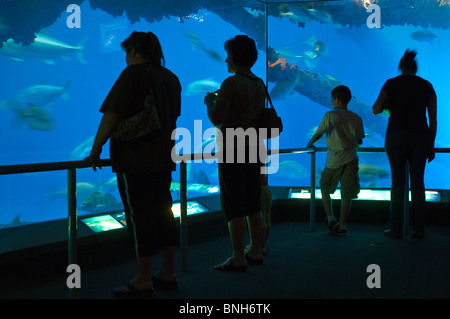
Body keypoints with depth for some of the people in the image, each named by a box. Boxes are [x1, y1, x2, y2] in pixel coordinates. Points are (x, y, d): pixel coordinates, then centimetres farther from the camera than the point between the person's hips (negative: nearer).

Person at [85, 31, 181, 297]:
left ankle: (143, 282, 1)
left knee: (141, 216, -4)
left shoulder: (133, 74, -10)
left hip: (135, 158, -8)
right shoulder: (170, 77, 15)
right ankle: (168, 273, 19)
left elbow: (112, 114, -16)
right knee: (163, 212, 12)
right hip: (164, 158, 8)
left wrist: (96, 148, -11)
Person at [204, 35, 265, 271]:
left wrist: (210, 101, 3)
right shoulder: (259, 84, 11)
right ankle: (255, 251, 21)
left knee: (233, 206, -4)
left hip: (232, 151, -8)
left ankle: (238, 258, -2)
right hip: (253, 149, 8)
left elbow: (216, 119, -18)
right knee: (252, 204, 14)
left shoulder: (231, 83, -14)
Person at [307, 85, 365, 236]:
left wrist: (310, 143, 21)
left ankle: (330, 218, 10)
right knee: (347, 194, 4)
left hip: (334, 160, -2)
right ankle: (341, 225, 5)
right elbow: (359, 141, 9)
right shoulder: (356, 118, 5)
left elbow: (318, 134, 2)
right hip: (351, 159, 2)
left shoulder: (329, 115, -3)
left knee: (325, 189, 18)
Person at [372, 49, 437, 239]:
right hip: (421, 137, 1)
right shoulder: (427, 86, 10)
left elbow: (376, 109, -3)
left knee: (397, 181, 3)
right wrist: (431, 145, 11)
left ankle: (396, 229, 3)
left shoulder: (392, 83, 4)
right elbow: (433, 119, 7)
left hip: (396, 136, -1)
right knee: (417, 181, 6)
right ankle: (418, 228, 5)